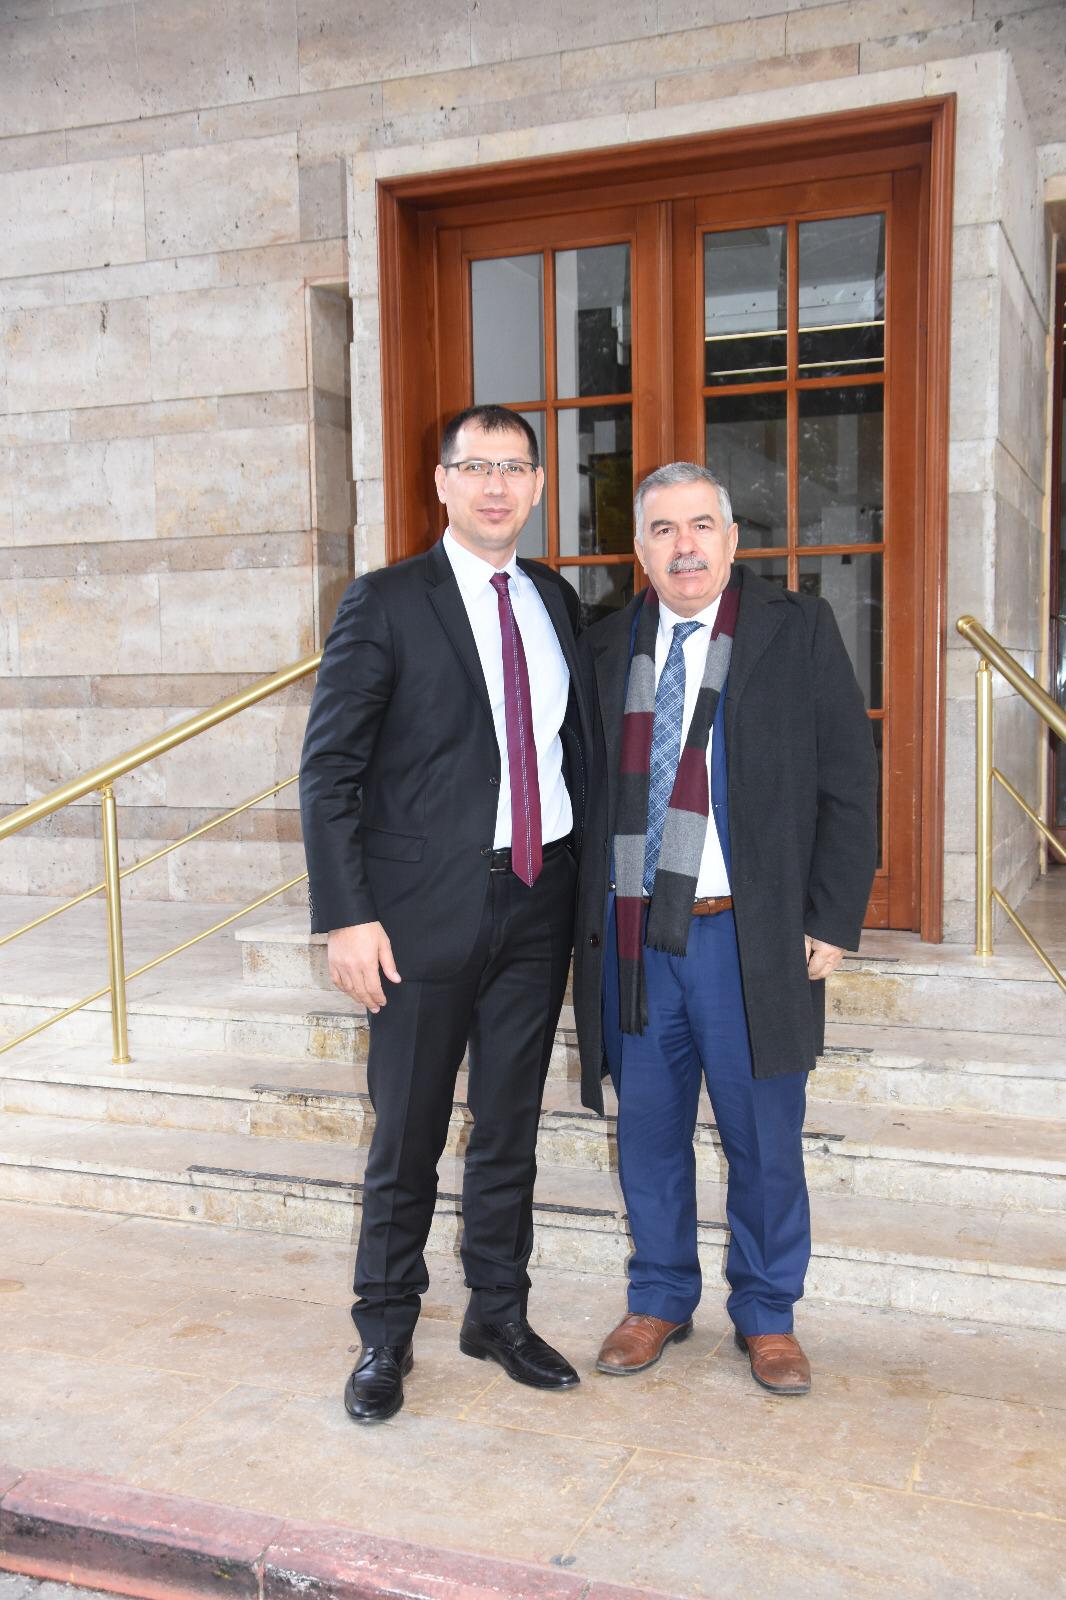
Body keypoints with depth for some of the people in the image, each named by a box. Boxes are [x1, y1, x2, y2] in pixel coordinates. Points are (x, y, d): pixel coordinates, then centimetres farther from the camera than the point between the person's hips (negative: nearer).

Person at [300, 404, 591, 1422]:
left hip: (537, 905, 5)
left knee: (510, 1129, 15)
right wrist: (346, 916, -15)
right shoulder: (386, 603, -5)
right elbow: (328, 769, -9)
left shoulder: (556, 601, 11)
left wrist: (580, 883, 8)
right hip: (428, 910, -4)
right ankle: (385, 1337, 26)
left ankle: (498, 1315, 33)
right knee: (408, 1138, 7)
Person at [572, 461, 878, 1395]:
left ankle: (766, 1316, 29)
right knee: (649, 1132, 14)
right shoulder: (607, 648, 8)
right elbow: (589, 791, 10)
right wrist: (586, 924, 5)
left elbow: (849, 785, -2)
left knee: (764, 1139, 8)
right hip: (631, 935, 3)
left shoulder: (799, 632, 0)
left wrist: (833, 921, -7)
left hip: (749, 938, -2)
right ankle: (660, 1301, 34)